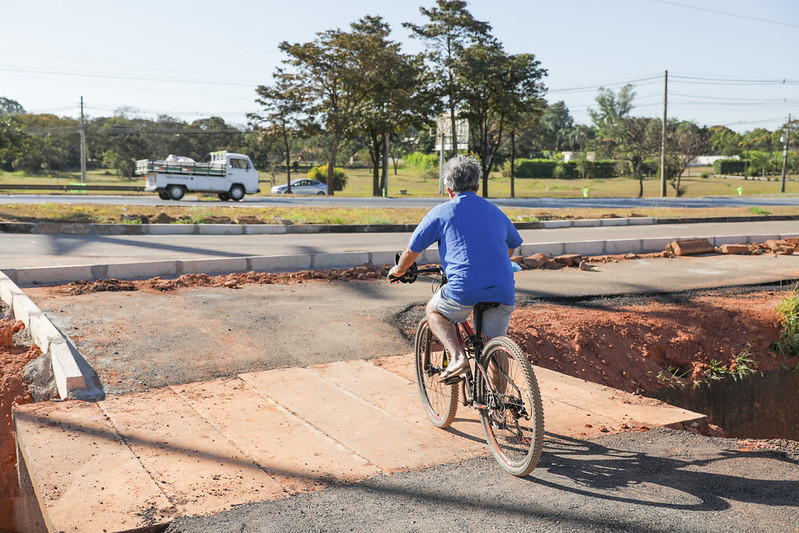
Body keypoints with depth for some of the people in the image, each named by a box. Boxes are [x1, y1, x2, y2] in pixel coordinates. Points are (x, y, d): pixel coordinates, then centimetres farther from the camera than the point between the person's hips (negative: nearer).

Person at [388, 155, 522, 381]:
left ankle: (458, 358, 5)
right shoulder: (495, 212, 21)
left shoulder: (441, 212, 7)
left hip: (464, 291, -4)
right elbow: (512, 245, 38)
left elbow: (412, 251, 13)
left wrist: (399, 270, 33)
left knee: (433, 310, 24)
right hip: (504, 292, 4)